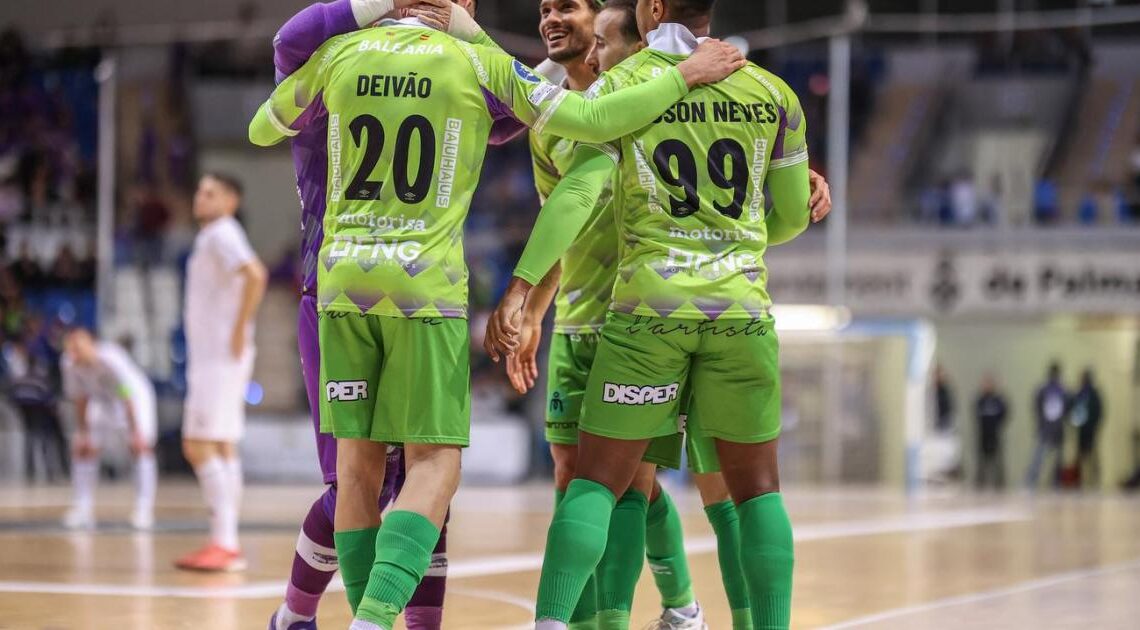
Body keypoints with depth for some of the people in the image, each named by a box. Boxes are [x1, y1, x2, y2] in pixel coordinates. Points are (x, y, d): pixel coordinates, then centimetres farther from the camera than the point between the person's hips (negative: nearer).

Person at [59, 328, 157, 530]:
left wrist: (135, 432, -37)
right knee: (83, 449, -2)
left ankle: (143, 508, -15)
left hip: (136, 395, -5)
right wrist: (83, 432, -5)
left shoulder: (111, 359, -37)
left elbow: (128, 397, -35)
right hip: (103, 400, 5)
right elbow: (80, 399, -8)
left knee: (141, 446, -18)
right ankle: (82, 508, 4)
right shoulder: (69, 364, -22)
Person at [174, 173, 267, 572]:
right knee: (221, 449, 10)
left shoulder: (222, 235, -12)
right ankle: (227, 545, 12)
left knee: (200, 447, -13)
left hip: (221, 359, -10)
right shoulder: (210, 238, 18)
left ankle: (223, 544, -15)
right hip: (207, 357, 10)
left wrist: (240, 332, -24)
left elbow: (255, 275, -29)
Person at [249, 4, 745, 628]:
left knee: (358, 464, 8)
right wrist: (687, 76, 6)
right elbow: (593, 122, -5)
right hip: (426, 284, -3)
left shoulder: (337, 54, 7)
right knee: (433, 466, -2)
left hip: (343, 275, 3)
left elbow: (260, 131, 23)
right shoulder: (478, 62, -1)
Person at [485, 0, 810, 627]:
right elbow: (792, 215, 17)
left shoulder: (617, 87, 1)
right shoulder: (773, 94, 9)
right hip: (741, 306, 1)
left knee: (597, 480, 3)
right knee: (756, 486, 12)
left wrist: (518, 289, -16)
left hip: (649, 306, -1)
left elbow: (575, 193, -12)